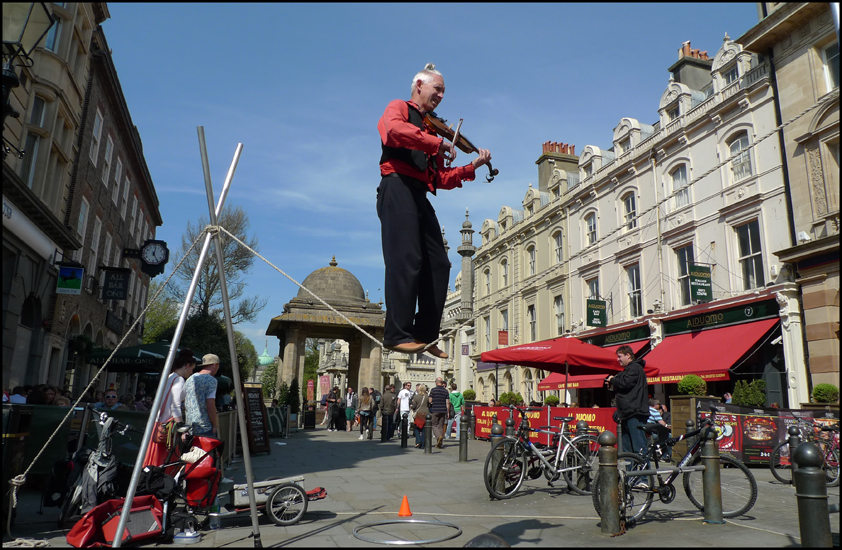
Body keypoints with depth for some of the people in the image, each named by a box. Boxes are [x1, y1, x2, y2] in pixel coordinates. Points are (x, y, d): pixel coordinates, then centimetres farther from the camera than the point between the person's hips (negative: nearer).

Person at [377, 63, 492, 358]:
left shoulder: (430, 128, 28)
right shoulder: (399, 108, 10)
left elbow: (441, 179, 21)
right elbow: (393, 129, -19)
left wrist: (472, 167, 10)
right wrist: (437, 143, -19)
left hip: (420, 195, 8)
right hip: (398, 187, -8)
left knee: (438, 264, 1)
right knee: (407, 259, -19)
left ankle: (425, 335, 6)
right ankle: (397, 334, -18)